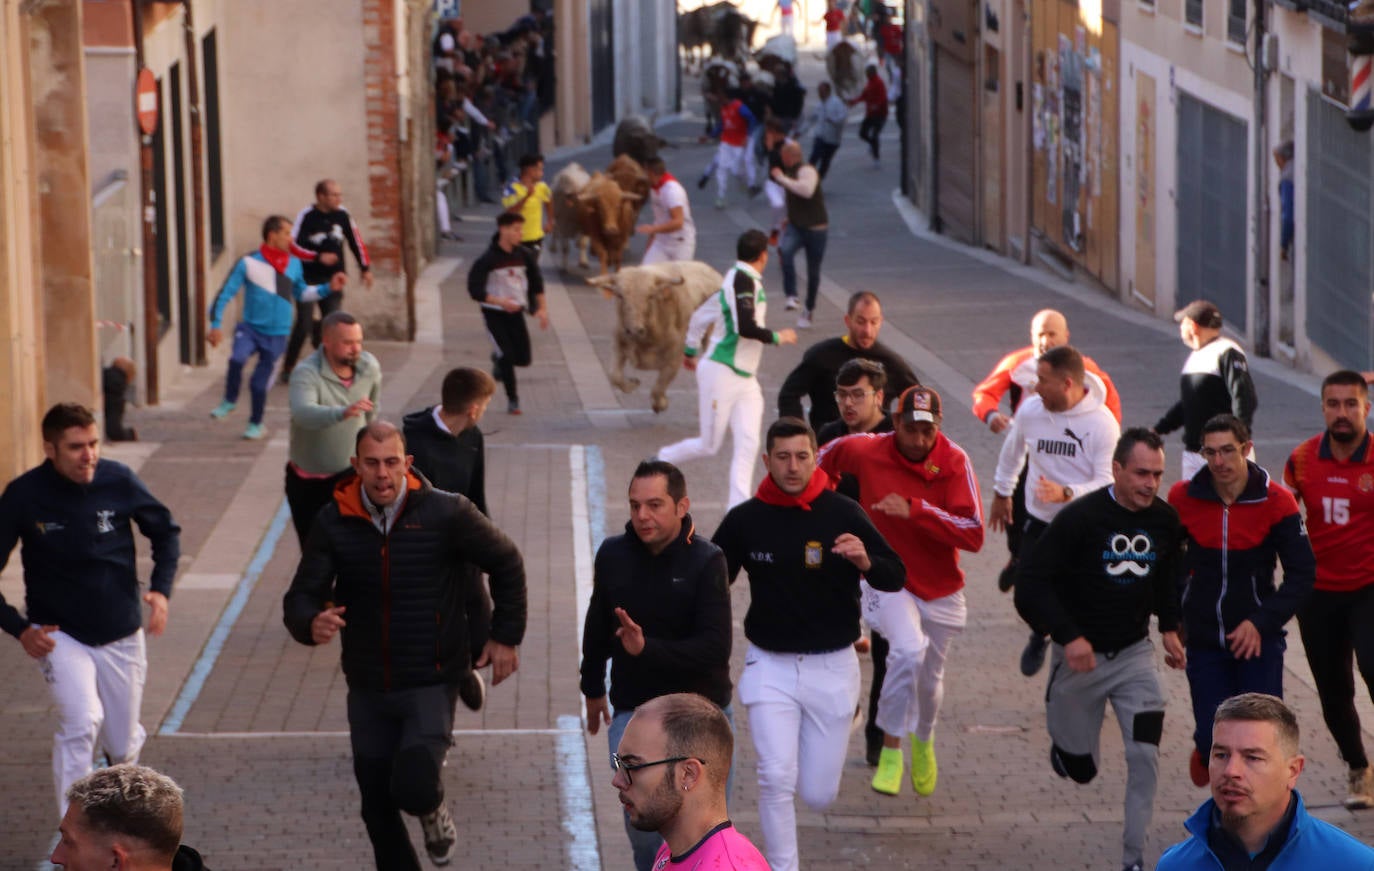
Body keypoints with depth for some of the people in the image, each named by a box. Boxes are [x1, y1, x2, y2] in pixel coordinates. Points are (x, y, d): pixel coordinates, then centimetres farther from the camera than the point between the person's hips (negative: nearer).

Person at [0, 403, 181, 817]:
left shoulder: (118, 481, -11)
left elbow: (166, 532, 6)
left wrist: (161, 589, -8)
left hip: (121, 635, 3)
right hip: (58, 636, -3)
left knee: (123, 745, 12)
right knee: (82, 725, -26)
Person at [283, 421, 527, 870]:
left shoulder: (446, 513, -12)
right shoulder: (334, 522, -6)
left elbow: (506, 563, 3)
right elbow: (301, 597, -6)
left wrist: (506, 635, 4)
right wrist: (312, 623, -30)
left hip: (431, 685, -3)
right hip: (368, 689, 4)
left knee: (413, 788, -23)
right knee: (377, 808, 11)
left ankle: (433, 809, 14)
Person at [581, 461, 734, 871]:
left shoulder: (705, 561, -15)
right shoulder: (613, 554, -3)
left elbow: (715, 648, -22)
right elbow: (598, 626, 14)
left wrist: (648, 649, -34)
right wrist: (593, 687, 23)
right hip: (633, 711, 2)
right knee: (641, 824, 1)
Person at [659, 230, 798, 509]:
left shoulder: (735, 279, 12)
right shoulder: (743, 279, -16)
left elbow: (701, 315, 22)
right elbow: (746, 328, -26)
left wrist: (691, 350, 34)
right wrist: (777, 337, -11)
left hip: (745, 380, 9)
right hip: (721, 373, -9)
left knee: (747, 443, -5)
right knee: (708, 446, 0)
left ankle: (738, 506, -8)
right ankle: (663, 461, 24)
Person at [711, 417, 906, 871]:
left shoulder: (843, 514, -7)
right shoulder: (744, 520, -4)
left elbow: (896, 578, -4)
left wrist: (865, 562, -25)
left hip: (832, 667, 0)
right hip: (770, 666, 0)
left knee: (818, 795, 6)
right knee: (776, 780, -13)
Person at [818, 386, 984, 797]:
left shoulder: (955, 462, -16)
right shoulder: (866, 451, -12)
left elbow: (973, 535, -25)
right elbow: (827, 457, 12)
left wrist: (914, 509, -32)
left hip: (940, 589, 2)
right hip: (886, 578, -2)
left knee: (930, 679, 16)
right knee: (909, 649, -29)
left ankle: (923, 739, 50)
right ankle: (891, 751, -14)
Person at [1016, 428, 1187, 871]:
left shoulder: (1165, 521, -4)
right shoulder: (1079, 518, -19)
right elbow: (1032, 583, -19)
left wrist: (1169, 627, 6)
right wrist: (1068, 637, -28)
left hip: (1134, 654, 3)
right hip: (1080, 654, -3)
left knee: (1145, 756, -12)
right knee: (1081, 768, 10)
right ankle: (1062, 741, 47)